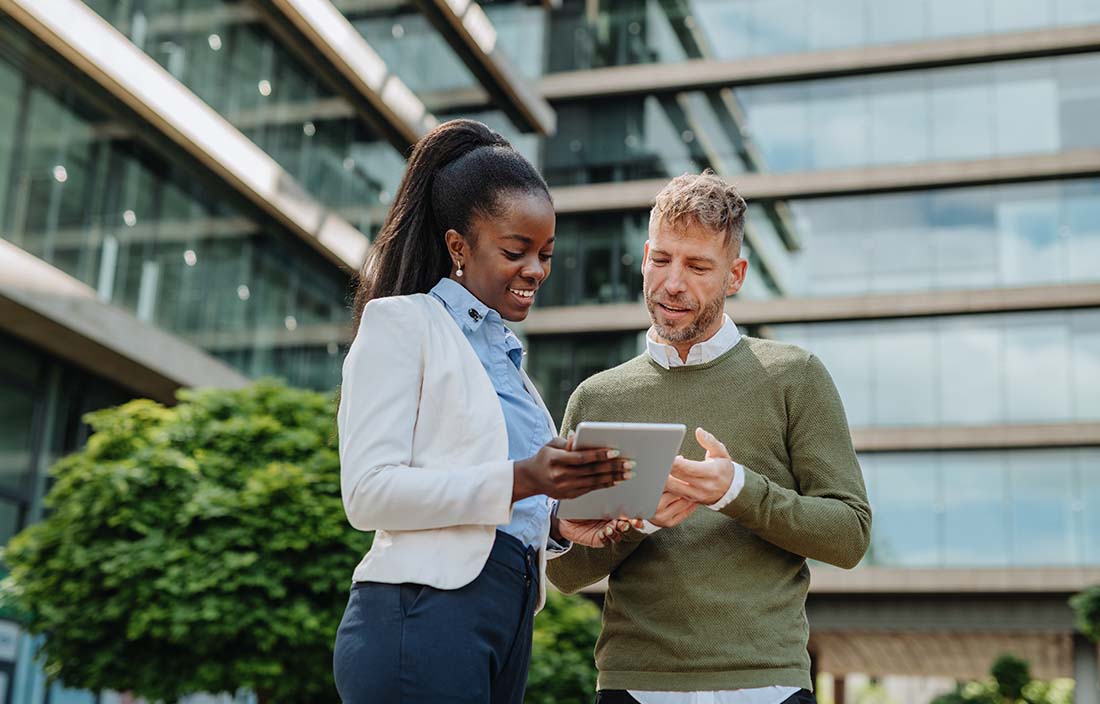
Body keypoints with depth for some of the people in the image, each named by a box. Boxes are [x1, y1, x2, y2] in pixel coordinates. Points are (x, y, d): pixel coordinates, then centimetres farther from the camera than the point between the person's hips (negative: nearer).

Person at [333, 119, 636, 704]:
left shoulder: (505, 358, 21)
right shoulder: (401, 323, -1)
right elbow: (368, 492, -12)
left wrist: (556, 522, 3)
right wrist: (519, 480, -21)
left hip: (508, 627, 8)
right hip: (424, 614, -7)